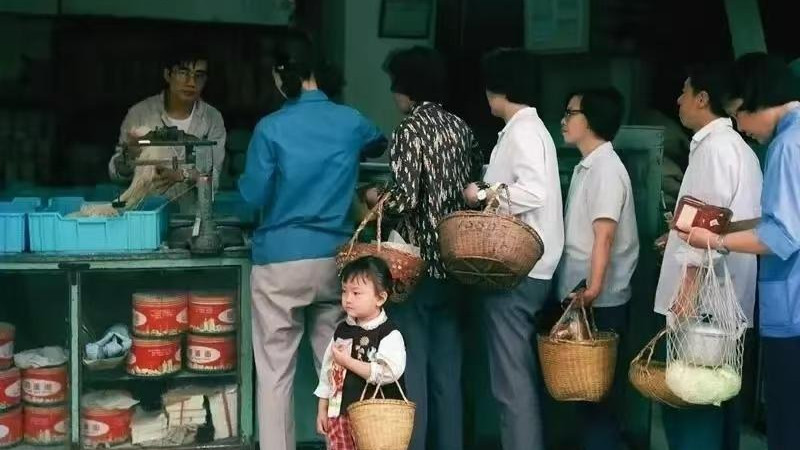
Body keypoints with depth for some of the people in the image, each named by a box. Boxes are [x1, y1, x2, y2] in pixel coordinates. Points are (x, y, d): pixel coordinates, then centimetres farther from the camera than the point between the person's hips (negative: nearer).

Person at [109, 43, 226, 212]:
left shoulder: (213, 119, 1)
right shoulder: (139, 113, -1)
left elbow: (213, 179, -6)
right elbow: (116, 174, 1)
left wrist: (180, 176, -24)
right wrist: (129, 155, -20)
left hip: (193, 214, 1)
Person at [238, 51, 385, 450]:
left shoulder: (270, 128, -8)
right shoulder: (351, 121, 4)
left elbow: (253, 196, -4)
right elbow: (381, 142, 27)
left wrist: (246, 180, 18)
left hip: (280, 261, -3)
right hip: (335, 259, 3)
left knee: (275, 374, 4)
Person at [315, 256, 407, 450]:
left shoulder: (390, 334, -10)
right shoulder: (342, 331, 10)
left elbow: (388, 372, -23)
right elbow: (327, 372, 16)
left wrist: (348, 361, -18)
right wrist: (322, 409, 14)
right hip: (340, 413, 6)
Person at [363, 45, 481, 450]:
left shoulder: (409, 129, -12)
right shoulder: (460, 127, 9)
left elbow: (405, 199, -19)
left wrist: (377, 199, 0)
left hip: (416, 262, -7)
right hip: (453, 261, 7)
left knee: (411, 367, 1)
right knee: (447, 368, 13)